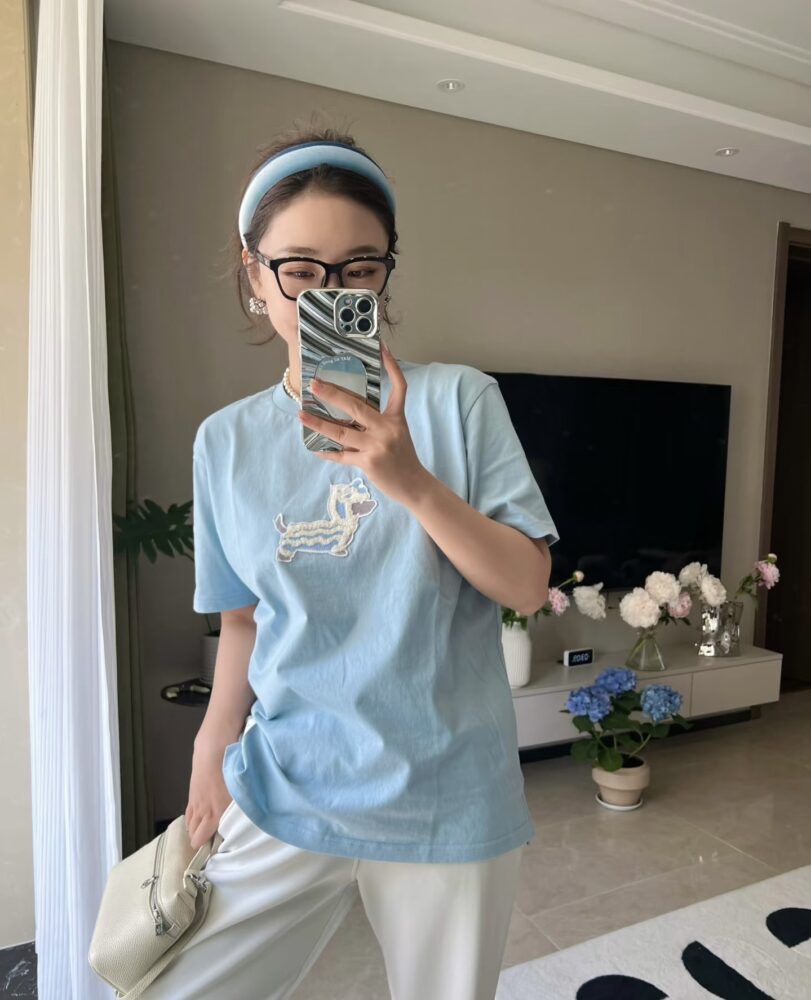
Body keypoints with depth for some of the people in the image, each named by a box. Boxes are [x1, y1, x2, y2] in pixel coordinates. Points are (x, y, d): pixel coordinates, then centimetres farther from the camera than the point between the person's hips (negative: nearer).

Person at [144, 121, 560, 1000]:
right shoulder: (226, 441, 1)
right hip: (284, 797, 2)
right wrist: (212, 750, 3)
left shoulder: (457, 399, -7)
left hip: (445, 805, -1)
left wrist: (412, 483, -24)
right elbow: (244, 616, 9)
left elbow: (528, 588, -11)